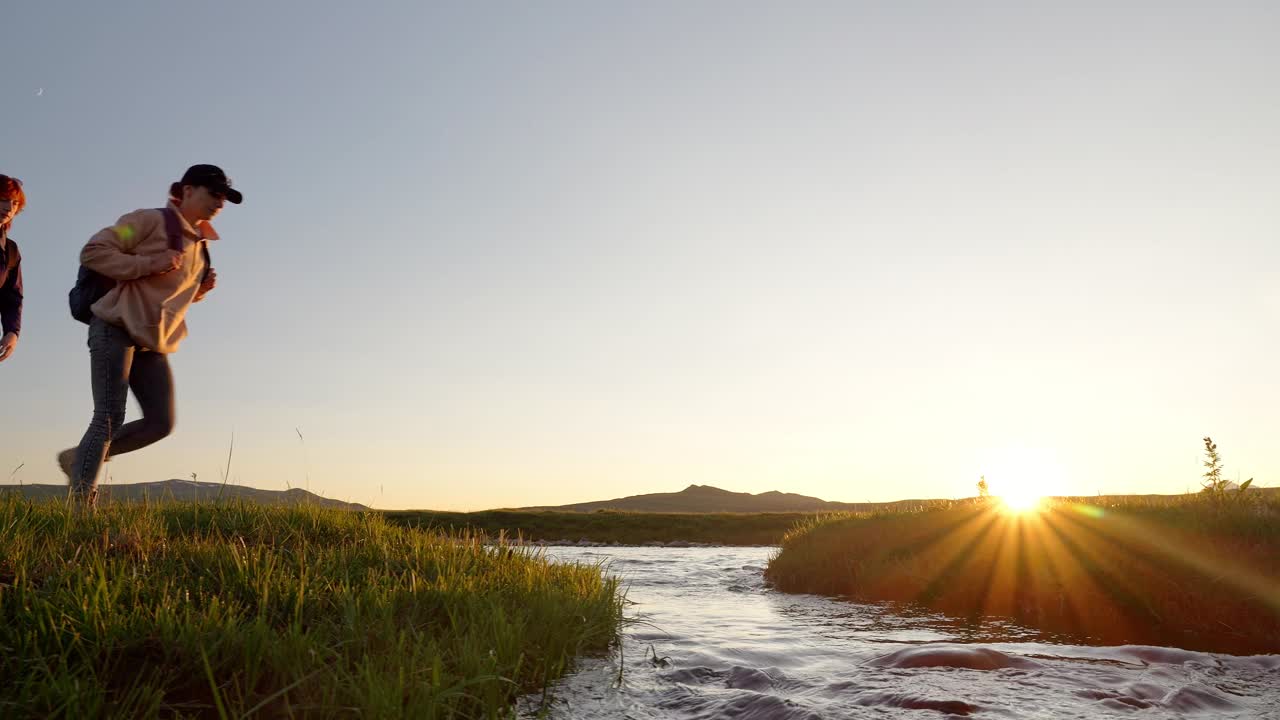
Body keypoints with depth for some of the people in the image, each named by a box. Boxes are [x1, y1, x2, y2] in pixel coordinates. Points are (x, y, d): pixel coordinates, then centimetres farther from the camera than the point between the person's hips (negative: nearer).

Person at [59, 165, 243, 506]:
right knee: (109, 417, -11)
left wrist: (199, 290, 7)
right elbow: (93, 251, -11)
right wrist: (148, 264, -20)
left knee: (161, 421, 0)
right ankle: (81, 502, -4)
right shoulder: (150, 221, -5)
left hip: (153, 340, 8)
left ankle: (78, 459, 17)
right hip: (117, 328, -7)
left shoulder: (199, 244, 18)